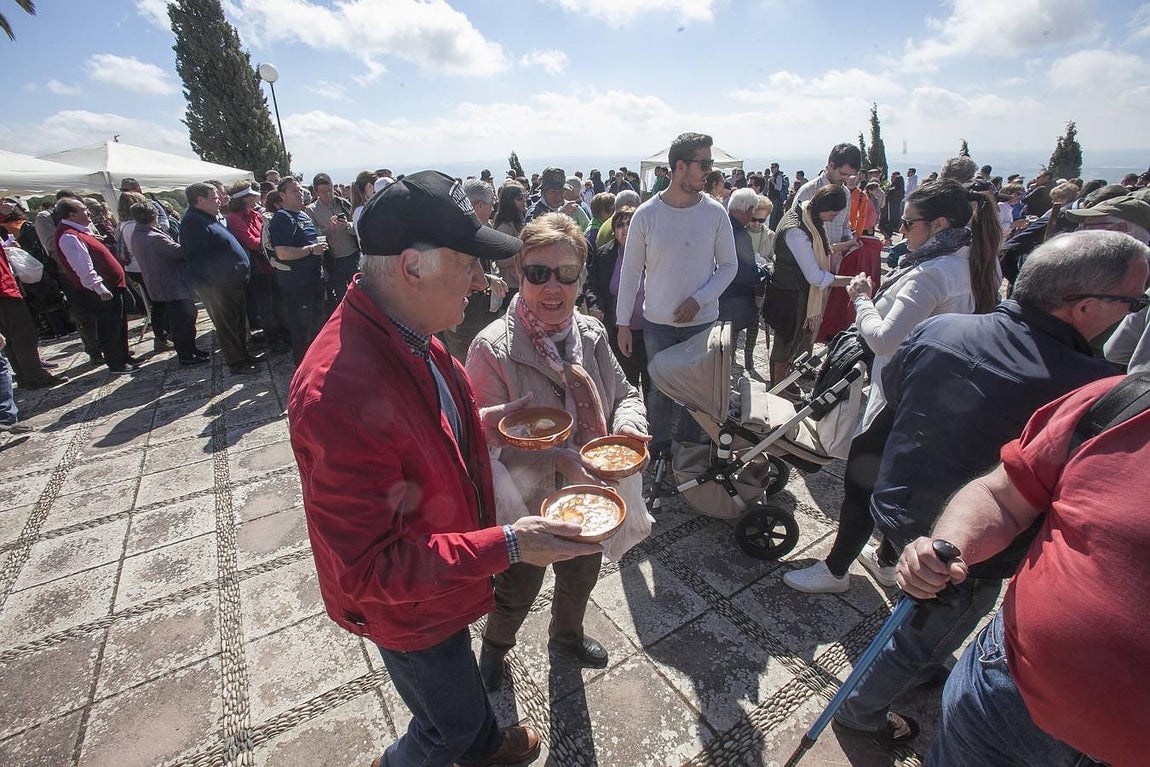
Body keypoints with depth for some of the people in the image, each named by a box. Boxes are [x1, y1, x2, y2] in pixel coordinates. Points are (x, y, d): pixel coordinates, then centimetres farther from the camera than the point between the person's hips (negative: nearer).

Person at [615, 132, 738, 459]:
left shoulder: (715, 213, -3)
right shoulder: (646, 215, -7)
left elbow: (729, 266, 4)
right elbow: (630, 272, -2)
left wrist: (699, 299, -11)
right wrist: (623, 324, -3)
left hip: (703, 321, 1)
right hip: (657, 322, -1)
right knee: (660, 390, 9)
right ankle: (660, 451, 29)